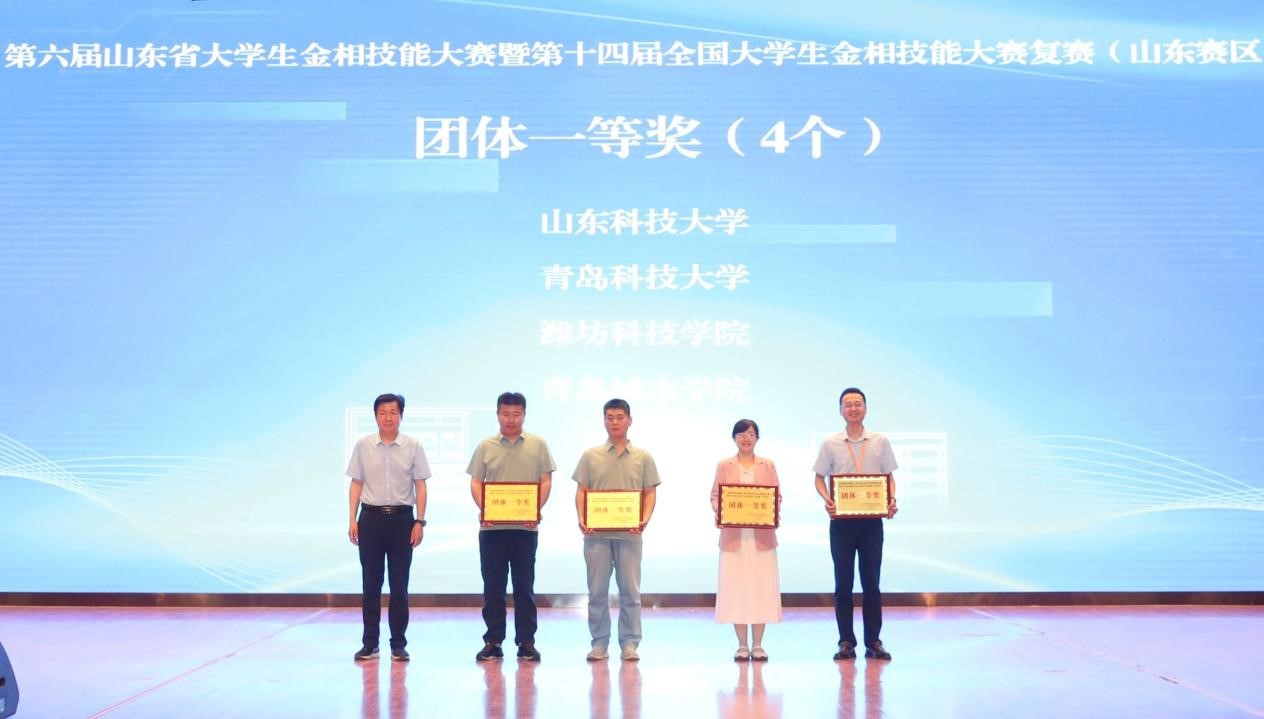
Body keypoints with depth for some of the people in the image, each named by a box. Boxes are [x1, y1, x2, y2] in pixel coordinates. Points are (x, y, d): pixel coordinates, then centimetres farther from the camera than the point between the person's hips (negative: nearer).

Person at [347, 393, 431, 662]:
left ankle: (399, 644, 11)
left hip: (402, 518, 0)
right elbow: (356, 484, 5)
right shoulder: (363, 445, 2)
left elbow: (420, 486, 2)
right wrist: (352, 520, -1)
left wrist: (420, 521, -4)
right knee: (371, 582, 5)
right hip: (371, 517, 1)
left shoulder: (413, 447, 0)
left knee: (399, 584, 4)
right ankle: (370, 642, 14)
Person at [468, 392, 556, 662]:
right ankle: (493, 641, 12)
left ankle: (526, 642, 10)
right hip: (492, 527, 1)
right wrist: (483, 509, -12)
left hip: (525, 527, -1)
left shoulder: (538, 445, 5)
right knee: (493, 587, 5)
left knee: (525, 587, 4)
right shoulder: (485, 447, 7)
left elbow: (546, 481, 3)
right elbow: (475, 483, 5)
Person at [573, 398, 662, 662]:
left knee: (630, 590, 2)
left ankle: (629, 644, 9)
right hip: (597, 533, 0)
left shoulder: (643, 457, 7)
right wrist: (581, 518, -9)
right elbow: (582, 491, 6)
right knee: (597, 591, 3)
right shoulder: (591, 456, 8)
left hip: (629, 533, 0)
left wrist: (645, 520, -10)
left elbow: (650, 493, 6)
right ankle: (599, 643, 12)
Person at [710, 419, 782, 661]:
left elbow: (777, 496, 7)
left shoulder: (768, 465, 11)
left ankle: (757, 645, 7)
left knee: (761, 587, -1)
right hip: (733, 535, 0)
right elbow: (715, 496, 4)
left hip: (761, 535, 1)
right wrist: (718, 512, -16)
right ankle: (742, 645, 7)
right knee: (735, 587, -1)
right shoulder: (724, 466, 9)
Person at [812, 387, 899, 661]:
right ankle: (846, 641, 10)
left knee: (871, 582, 4)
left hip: (872, 518, 0)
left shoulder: (880, 442, 5)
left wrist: (891, 500, -11)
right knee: (843, 582, 4)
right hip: (841, 519, 0)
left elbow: (889, 477, 8)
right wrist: (826, 499, -13)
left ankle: (873, 641, 10)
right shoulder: (830, 444, 3)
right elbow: (819, 479, 6)